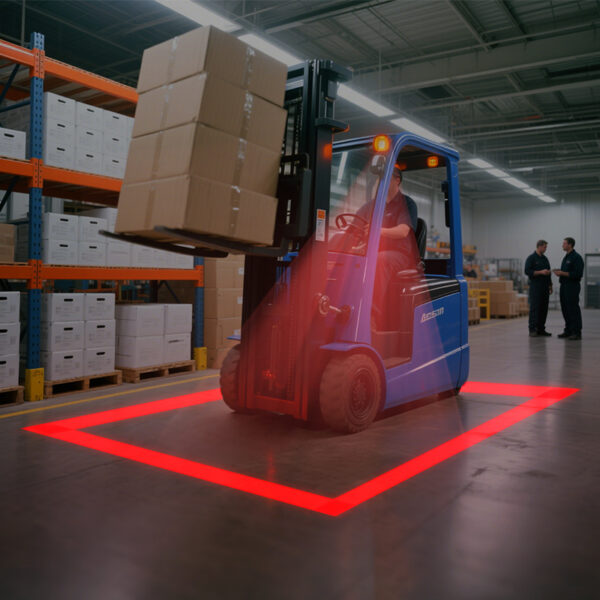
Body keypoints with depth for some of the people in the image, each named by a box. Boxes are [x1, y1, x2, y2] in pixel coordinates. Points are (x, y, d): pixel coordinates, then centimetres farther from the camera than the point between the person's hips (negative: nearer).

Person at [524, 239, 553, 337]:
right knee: (534, 308, -8)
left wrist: (550, 285, 16)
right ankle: (532, 330, -5)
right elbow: (527, 271, -13)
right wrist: (540, 272, -19)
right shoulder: (531, 258, -4)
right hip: (535, 287, -7)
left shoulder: (545, 259, 17)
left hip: (545, 288, 7)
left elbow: (548, 272, 23)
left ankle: (541, 329, 12)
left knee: (544, 309, 6)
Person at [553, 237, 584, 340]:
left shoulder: (576, 257, -11)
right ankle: (568, 331, 18)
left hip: (572, 286, -9)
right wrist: (559, 271, 6)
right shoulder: (566, 257, 17)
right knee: (565, 309, 10)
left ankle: (576, 333, -4)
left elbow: (578, 274, -18)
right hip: (564, 286, 9)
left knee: (573, 310, -7)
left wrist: (563, 273, -19)